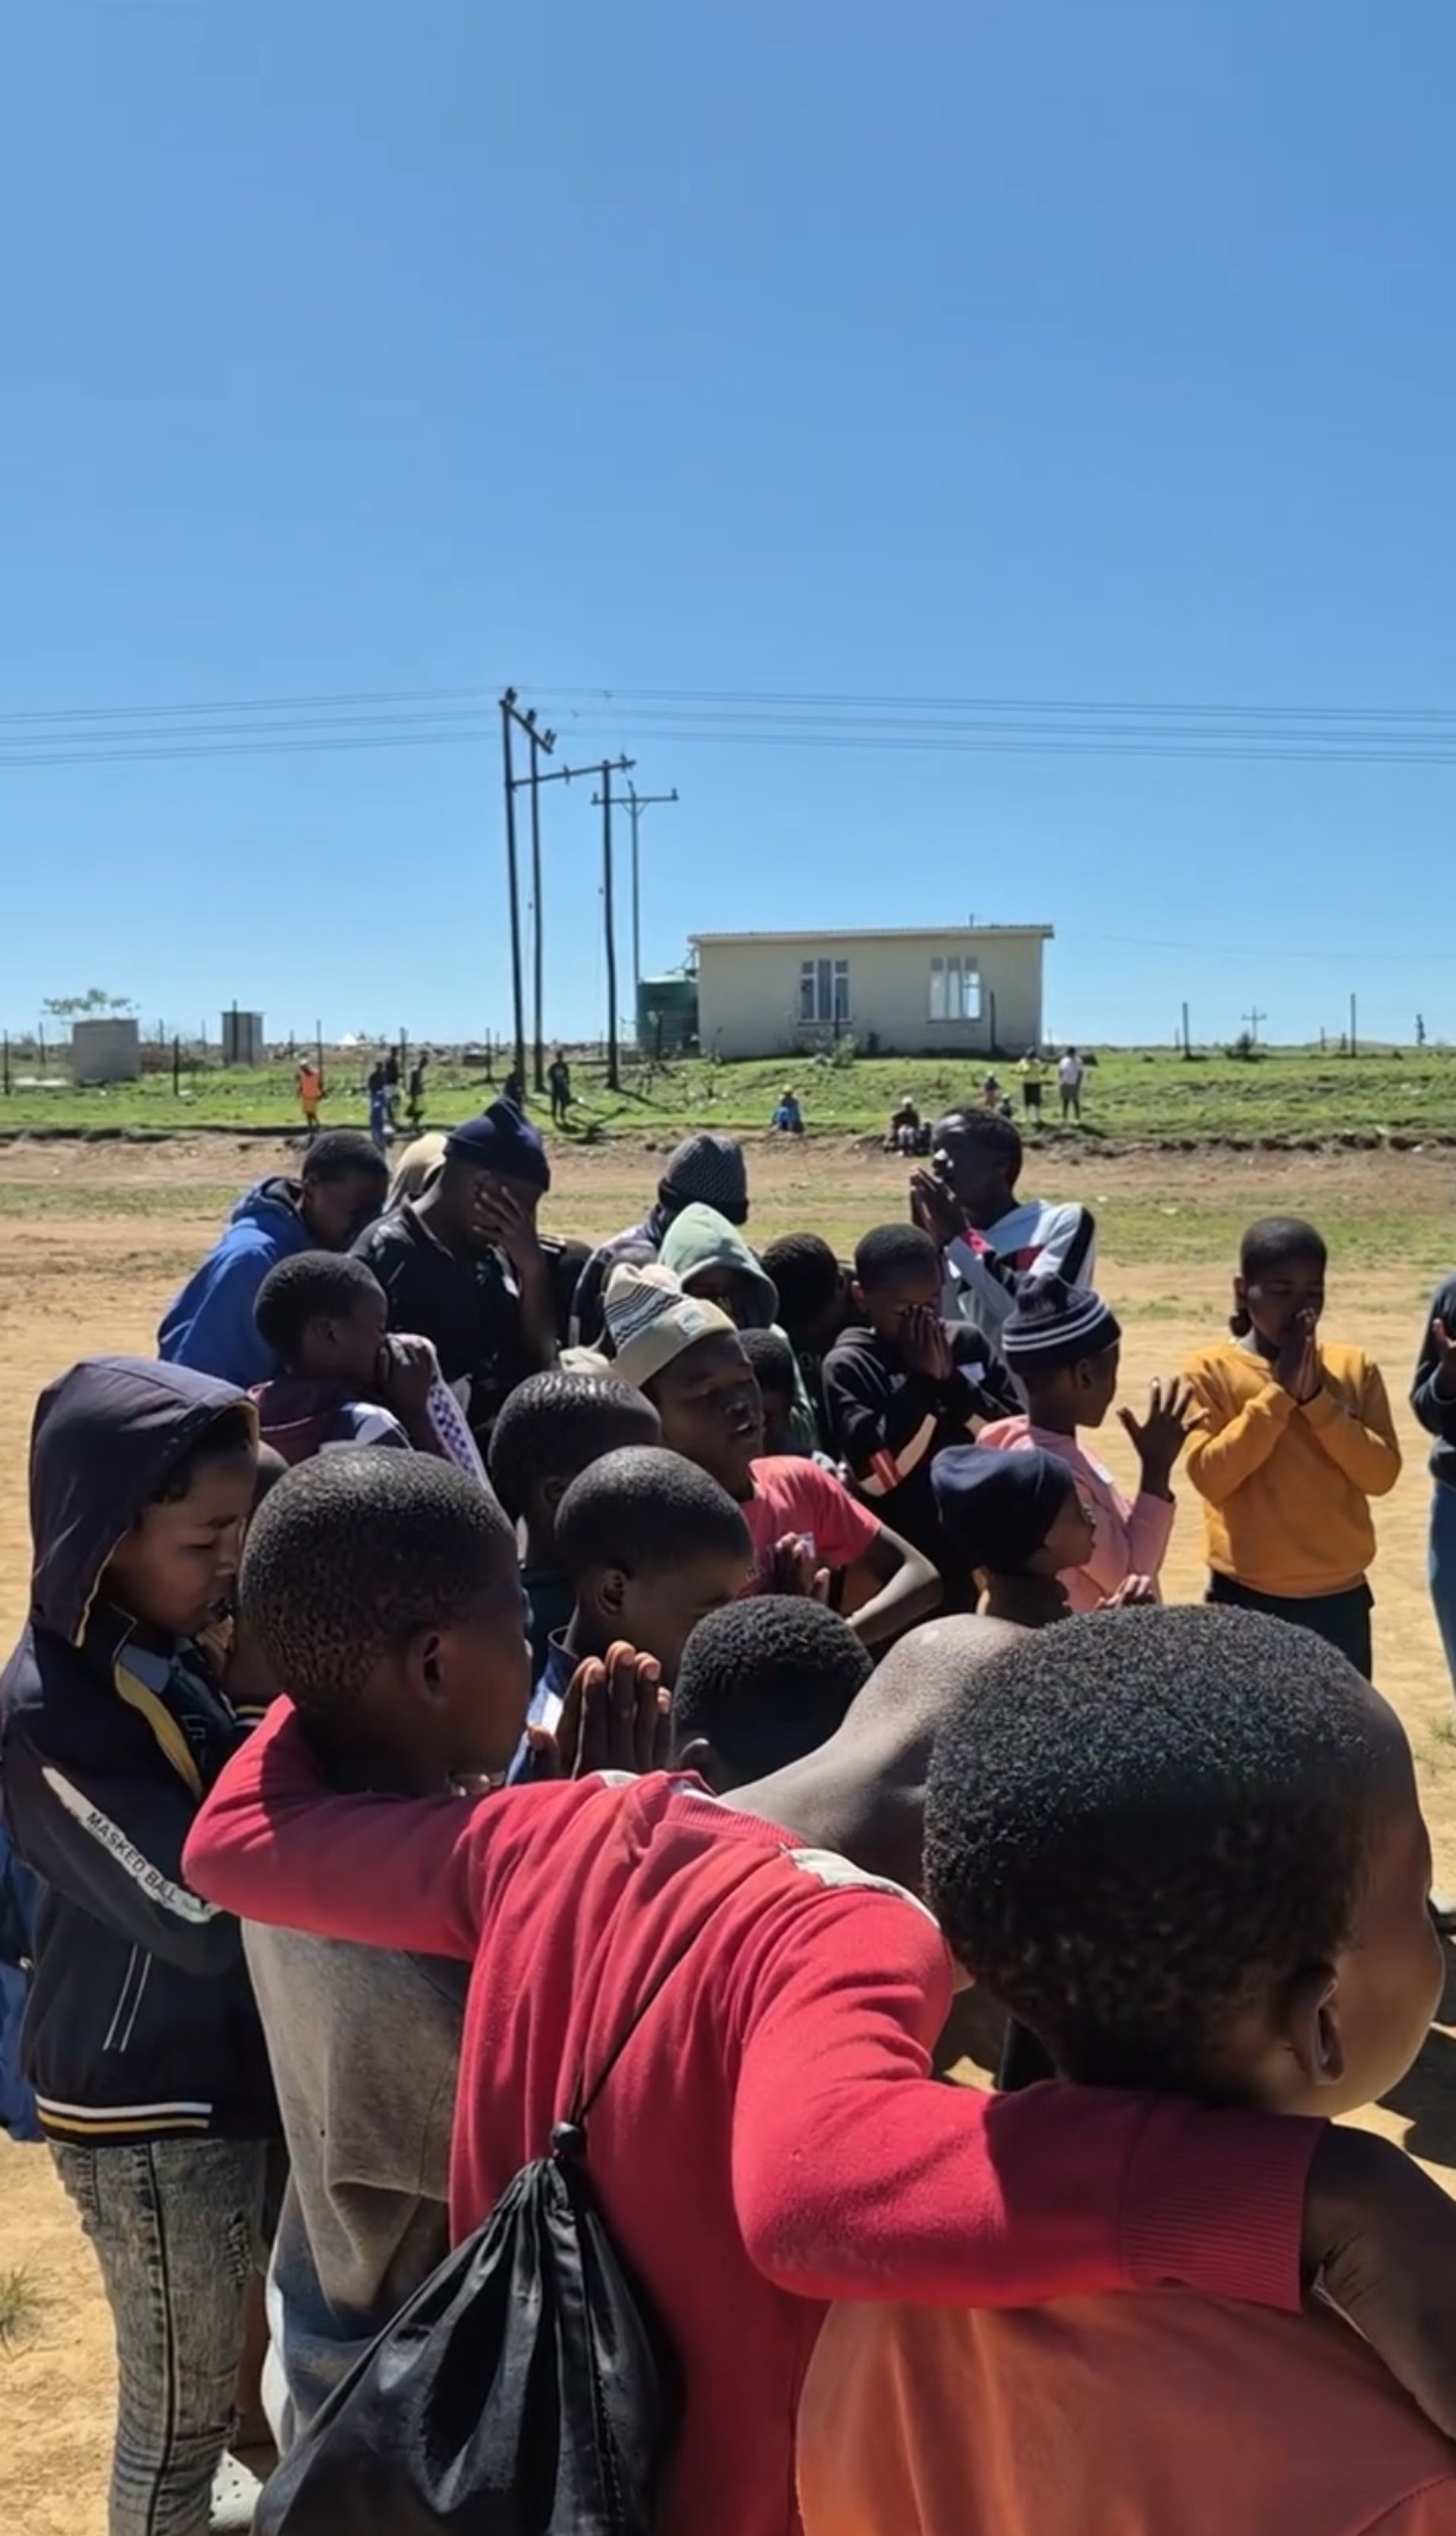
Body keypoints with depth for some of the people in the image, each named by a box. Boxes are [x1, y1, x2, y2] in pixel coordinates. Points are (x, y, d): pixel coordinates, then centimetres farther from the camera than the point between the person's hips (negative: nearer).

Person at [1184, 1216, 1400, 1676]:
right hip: (1246, 1598, -3)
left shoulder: (1354, 1369, 1)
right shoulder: (1211, 1371, -8)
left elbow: (1381, 1474, -7)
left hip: (1341, 1597, 3)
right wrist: (1278, 1393, -19)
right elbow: (1210, 1475, -17)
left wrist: (1316, 1398, -16)